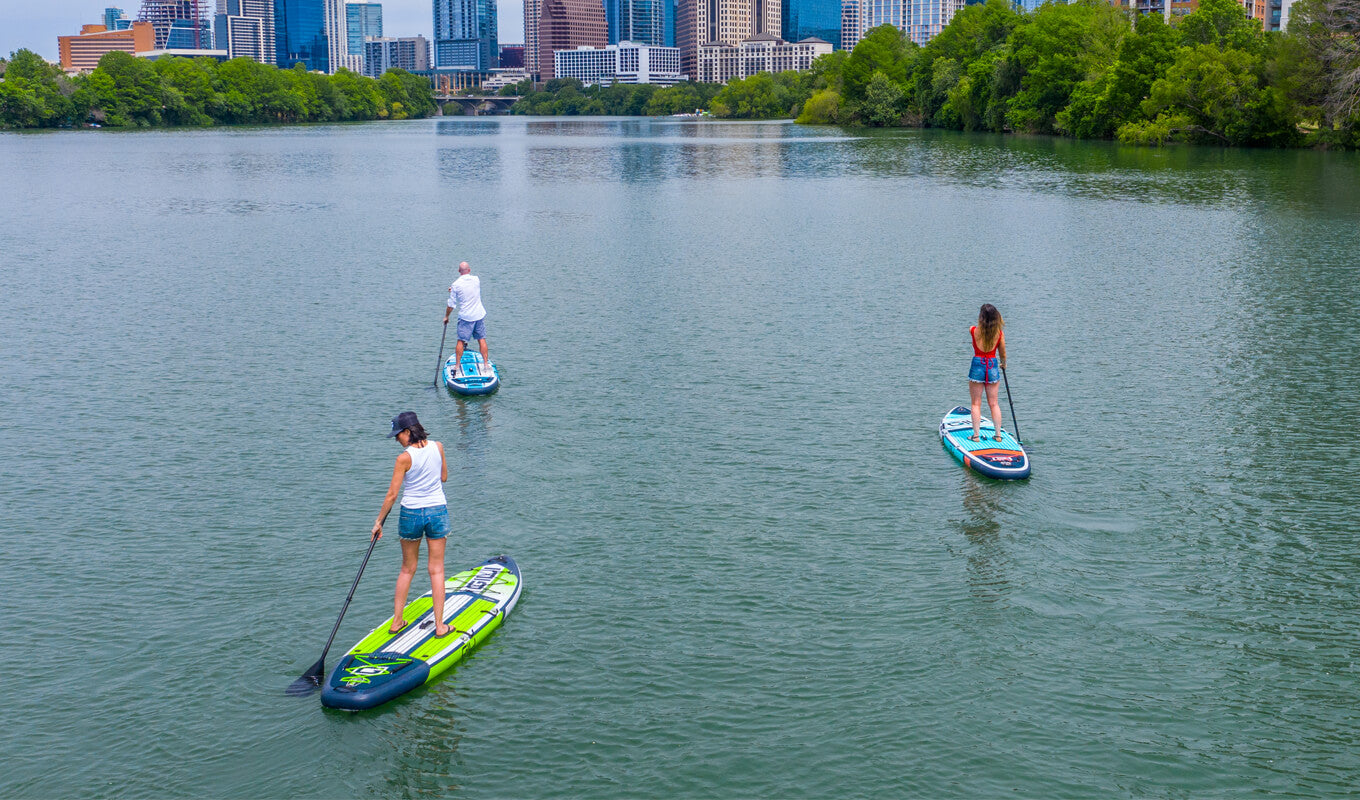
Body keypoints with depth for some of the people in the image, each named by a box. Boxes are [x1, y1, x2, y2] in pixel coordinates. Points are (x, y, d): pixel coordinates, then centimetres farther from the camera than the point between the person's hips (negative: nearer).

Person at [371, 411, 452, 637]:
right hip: (437, 510, 2)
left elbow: (392, 495, -10)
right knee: (436, 570, 7)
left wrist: (379, 521, 0)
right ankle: (439, 625, 6)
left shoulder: (404, 458, -14)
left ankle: (397, 621, 21)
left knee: (407, 569, 14)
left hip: (411, 514, -2)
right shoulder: (437, 447, -3)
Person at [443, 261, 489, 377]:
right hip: (479, 314, 3)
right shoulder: (476, 279, 2)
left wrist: (446, 317, 9)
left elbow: (451, 305, -5)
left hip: (465, 317, -3)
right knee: (482, 339, 9)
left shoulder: (456, 285, -10)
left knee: (461, 341, 4)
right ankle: (486, 364, 9)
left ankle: (457, 366, 4)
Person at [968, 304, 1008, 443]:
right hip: (992, 368, 2)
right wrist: (1004, 364, 28)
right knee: (994, 404, 12)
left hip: (977, 367, -2)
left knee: (976, 404, 6)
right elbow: (1003, 354, 7)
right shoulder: (1000, 334, -5)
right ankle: (998, 435, 15)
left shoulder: (973, 331, -9)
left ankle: (976, 435, 6)